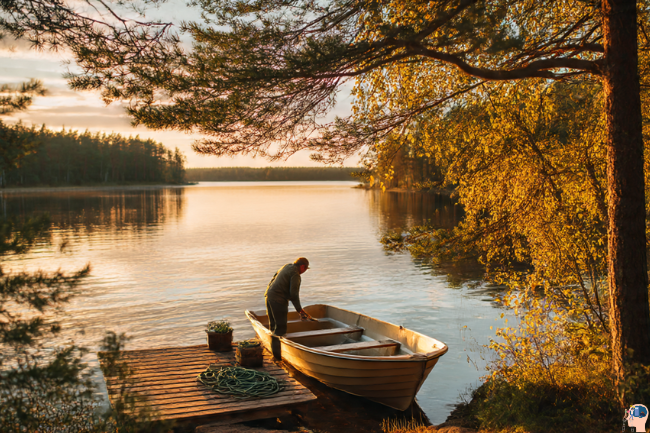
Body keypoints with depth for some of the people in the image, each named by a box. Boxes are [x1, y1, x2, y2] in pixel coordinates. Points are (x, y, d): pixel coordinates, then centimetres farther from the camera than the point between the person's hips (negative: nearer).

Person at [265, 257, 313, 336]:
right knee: (281, 327, -6)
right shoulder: (296, 275, -11)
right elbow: (294, 294, -16)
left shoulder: (287, 266, 15)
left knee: (272, 325, 16)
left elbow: (273, 279, 22)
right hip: (278, 300, -9)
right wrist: (299, 309, -8)